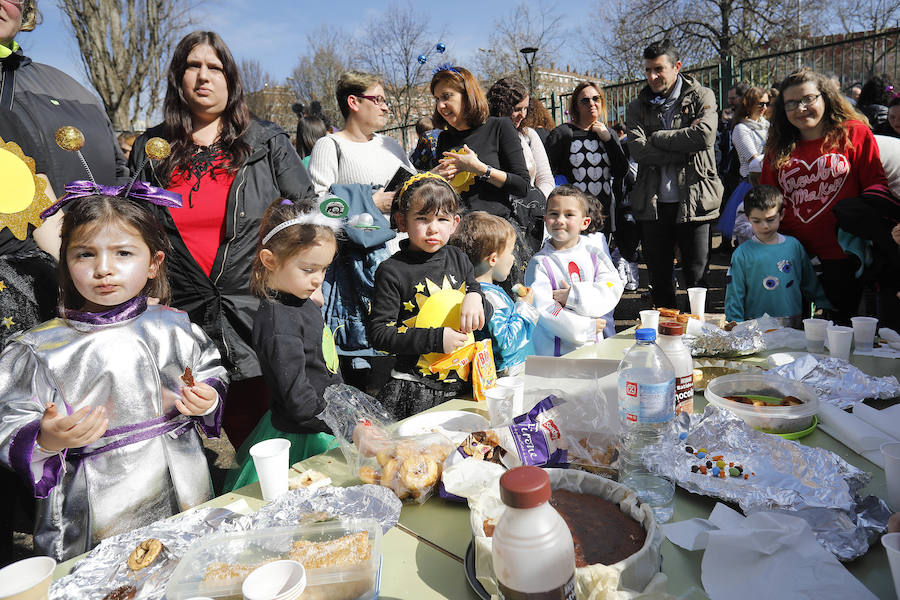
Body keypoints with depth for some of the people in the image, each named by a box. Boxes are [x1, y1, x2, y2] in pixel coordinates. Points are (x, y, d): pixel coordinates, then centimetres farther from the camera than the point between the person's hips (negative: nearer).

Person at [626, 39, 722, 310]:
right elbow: (637, 151, -7)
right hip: (653, 204, 2)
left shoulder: (701, 97, 5)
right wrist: (684, 150, -12)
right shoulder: (637, 107, 10)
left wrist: (656, 137, -8)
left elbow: (705, 135, -15)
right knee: (659, 278, 10)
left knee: (696, 277, 3)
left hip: (693, 201, -2)